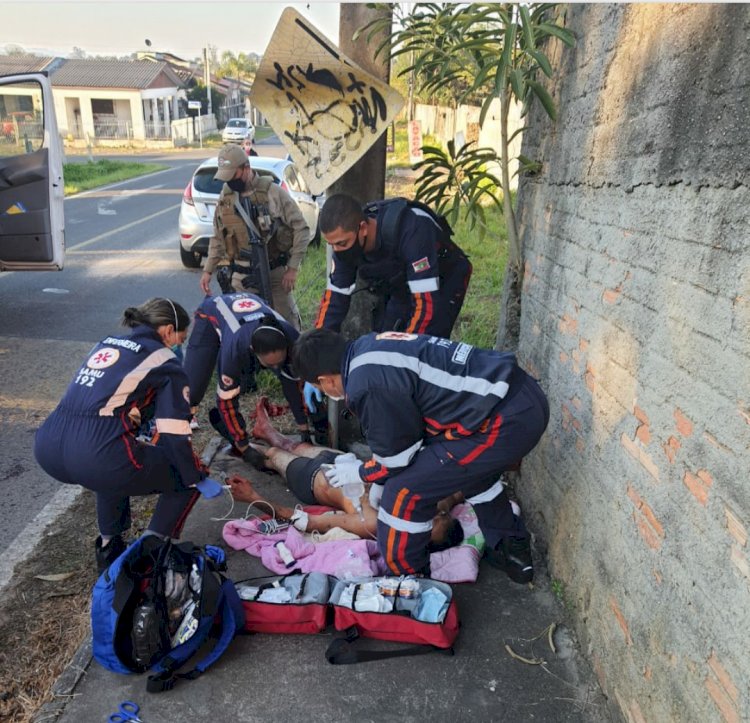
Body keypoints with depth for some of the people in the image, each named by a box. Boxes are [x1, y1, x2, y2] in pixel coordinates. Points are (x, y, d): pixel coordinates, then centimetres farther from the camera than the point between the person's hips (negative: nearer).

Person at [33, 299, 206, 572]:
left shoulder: (106, 343, 25)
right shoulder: (166, 363, 5)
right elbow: (174, 436, -2)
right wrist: (197, 478, 11)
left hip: (47, 446, 8)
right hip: (95, 455, -8)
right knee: (188, 476, 13)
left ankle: (109, 547, 39)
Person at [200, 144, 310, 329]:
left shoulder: (272, 192, -9)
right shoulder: (225, 196, 7)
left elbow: (301, 229, -8)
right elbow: (218, 237, 16)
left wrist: (293, 268, -11)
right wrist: (208, 270, 11)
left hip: (275, 273, -4)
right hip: (241, 277, 4)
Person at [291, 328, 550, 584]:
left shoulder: (367, 386, -18)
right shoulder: (369, 346, 11)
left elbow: (400, 458, -5)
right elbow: (404, 428, 24)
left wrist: (360, 472, 16)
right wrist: (381, 481, 32)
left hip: (505, 422, -10)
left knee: (405, 492, -2)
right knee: (468, 465, 34)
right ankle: (513, 551, 46)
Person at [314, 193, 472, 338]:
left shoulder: (411, 230, -39)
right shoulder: (346, 244, -19)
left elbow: (427, 302, -39)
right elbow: (335, 297, -9)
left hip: (445, 280, -6)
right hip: (401, 287, 6)